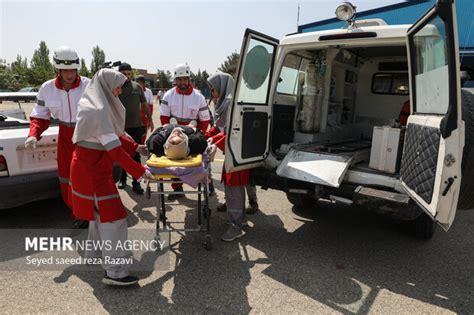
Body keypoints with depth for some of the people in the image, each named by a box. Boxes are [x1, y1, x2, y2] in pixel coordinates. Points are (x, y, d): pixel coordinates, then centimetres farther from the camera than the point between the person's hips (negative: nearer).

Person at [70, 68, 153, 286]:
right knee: (112, 216, -8)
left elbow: (114, 135, 14)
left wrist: (135, 147, 7)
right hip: (91, 170, -10)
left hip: (94, 166, 10)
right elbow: (115, 149, -28)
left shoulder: (99, 106, 7)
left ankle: (96, 251, 41)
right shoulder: (98, 111, -24)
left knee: (100, 211, 23)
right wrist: (140, 171, -25)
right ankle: (114, 272, -2)